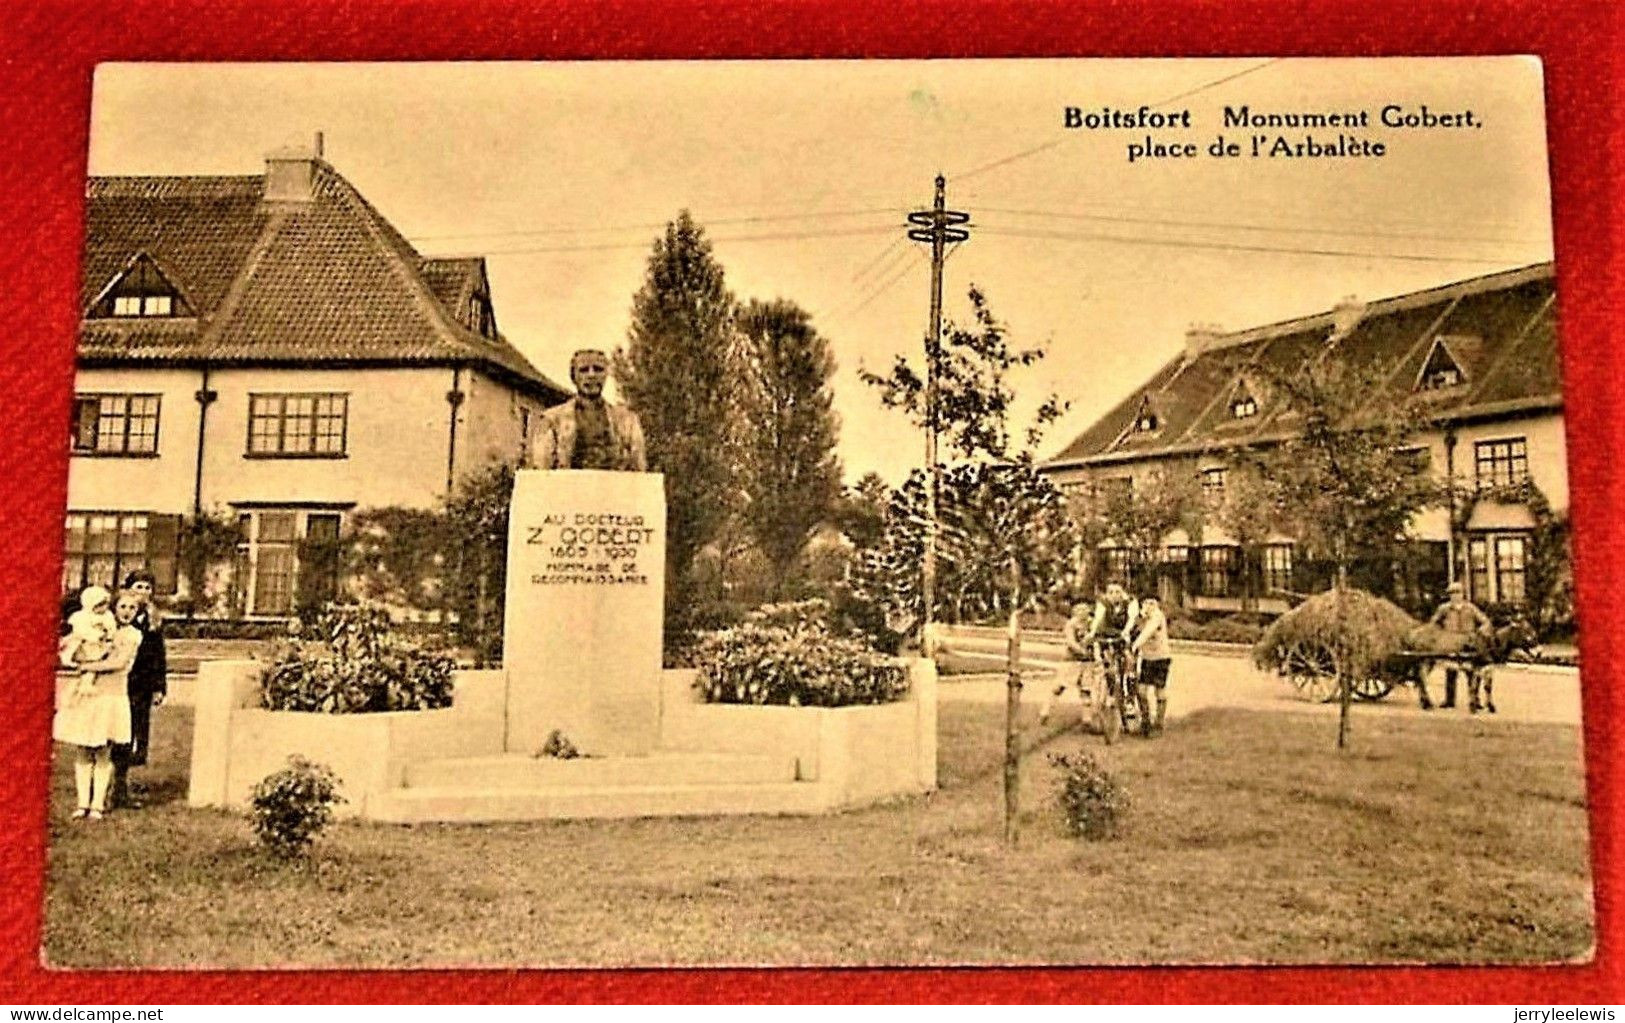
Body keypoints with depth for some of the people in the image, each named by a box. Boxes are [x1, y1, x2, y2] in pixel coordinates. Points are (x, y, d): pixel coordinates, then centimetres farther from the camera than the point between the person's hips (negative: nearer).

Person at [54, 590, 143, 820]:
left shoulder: (133, 635, 3)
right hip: (85, 694, 3)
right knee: (82, 752, 1)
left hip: (110, 697, -3)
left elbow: (120, 663, -10)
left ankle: (98, 804, 3)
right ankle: (82, 803, 6)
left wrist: (88, 665, -6)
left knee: (103, 754, -1)